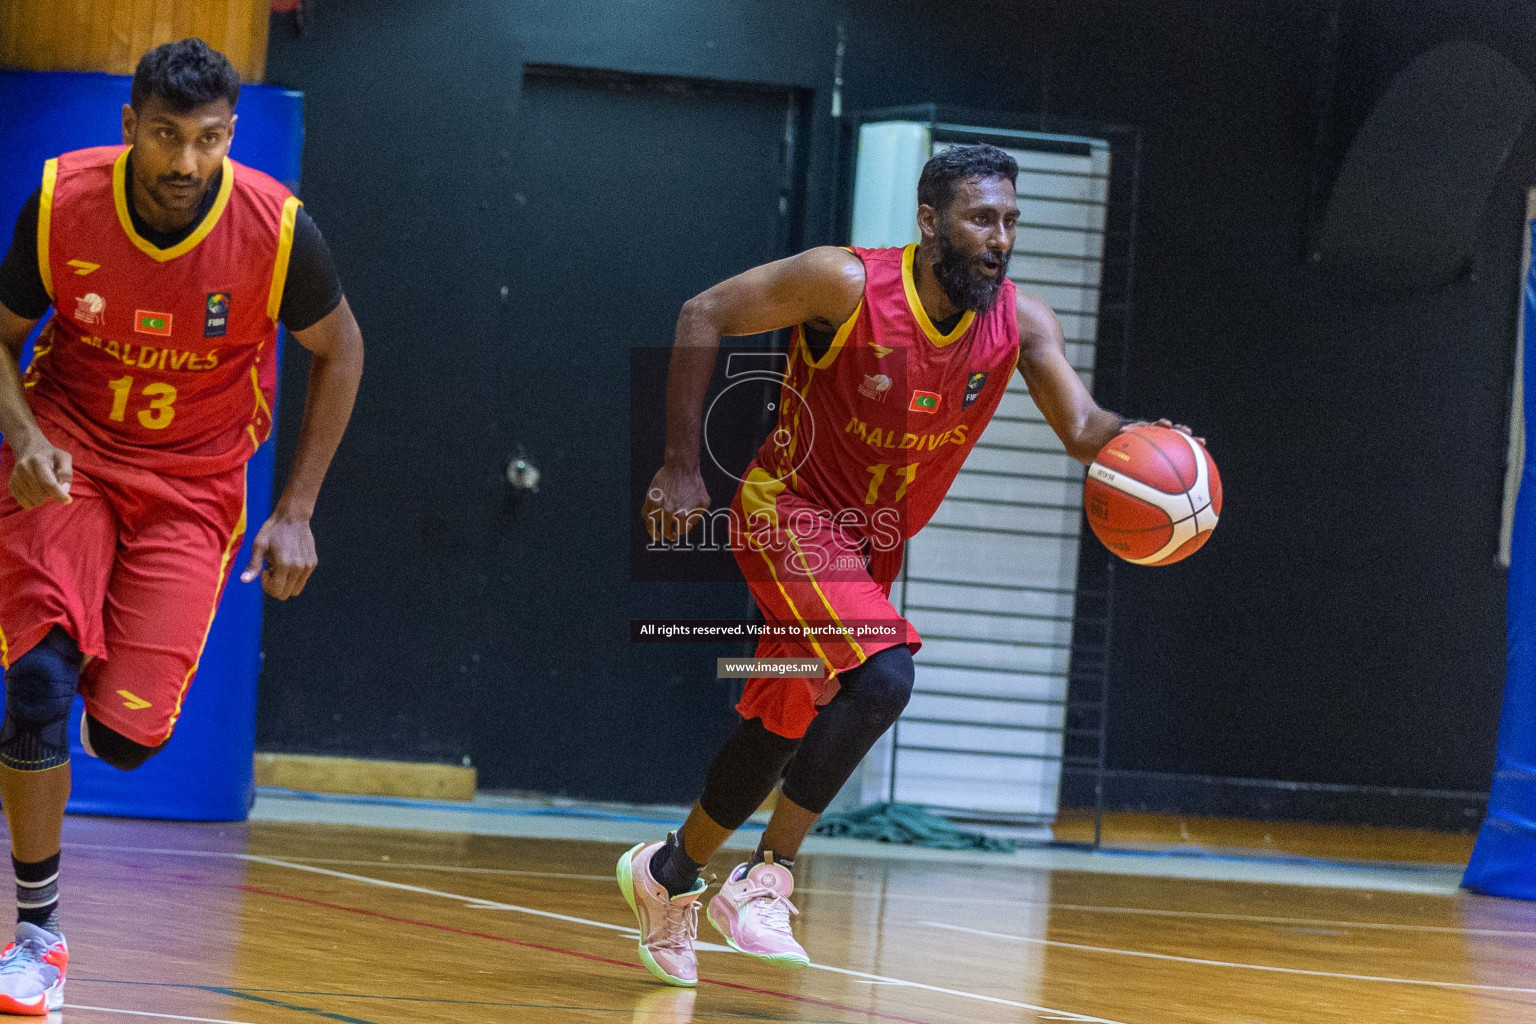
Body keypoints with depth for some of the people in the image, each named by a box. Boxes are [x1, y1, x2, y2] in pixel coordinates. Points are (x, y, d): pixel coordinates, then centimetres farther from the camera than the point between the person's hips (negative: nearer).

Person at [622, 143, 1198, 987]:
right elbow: (704, 316, -15)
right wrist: (680, 466, -18)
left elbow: (1084, 428, -15)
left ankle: (668, 871, 36)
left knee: (786, 728, 14)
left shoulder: (1021, 323, -11)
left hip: (874, 542, 6)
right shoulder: (848, 284, -23)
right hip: (789, 514, -6)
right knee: (882, 677, -27)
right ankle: (766, 879, -16)